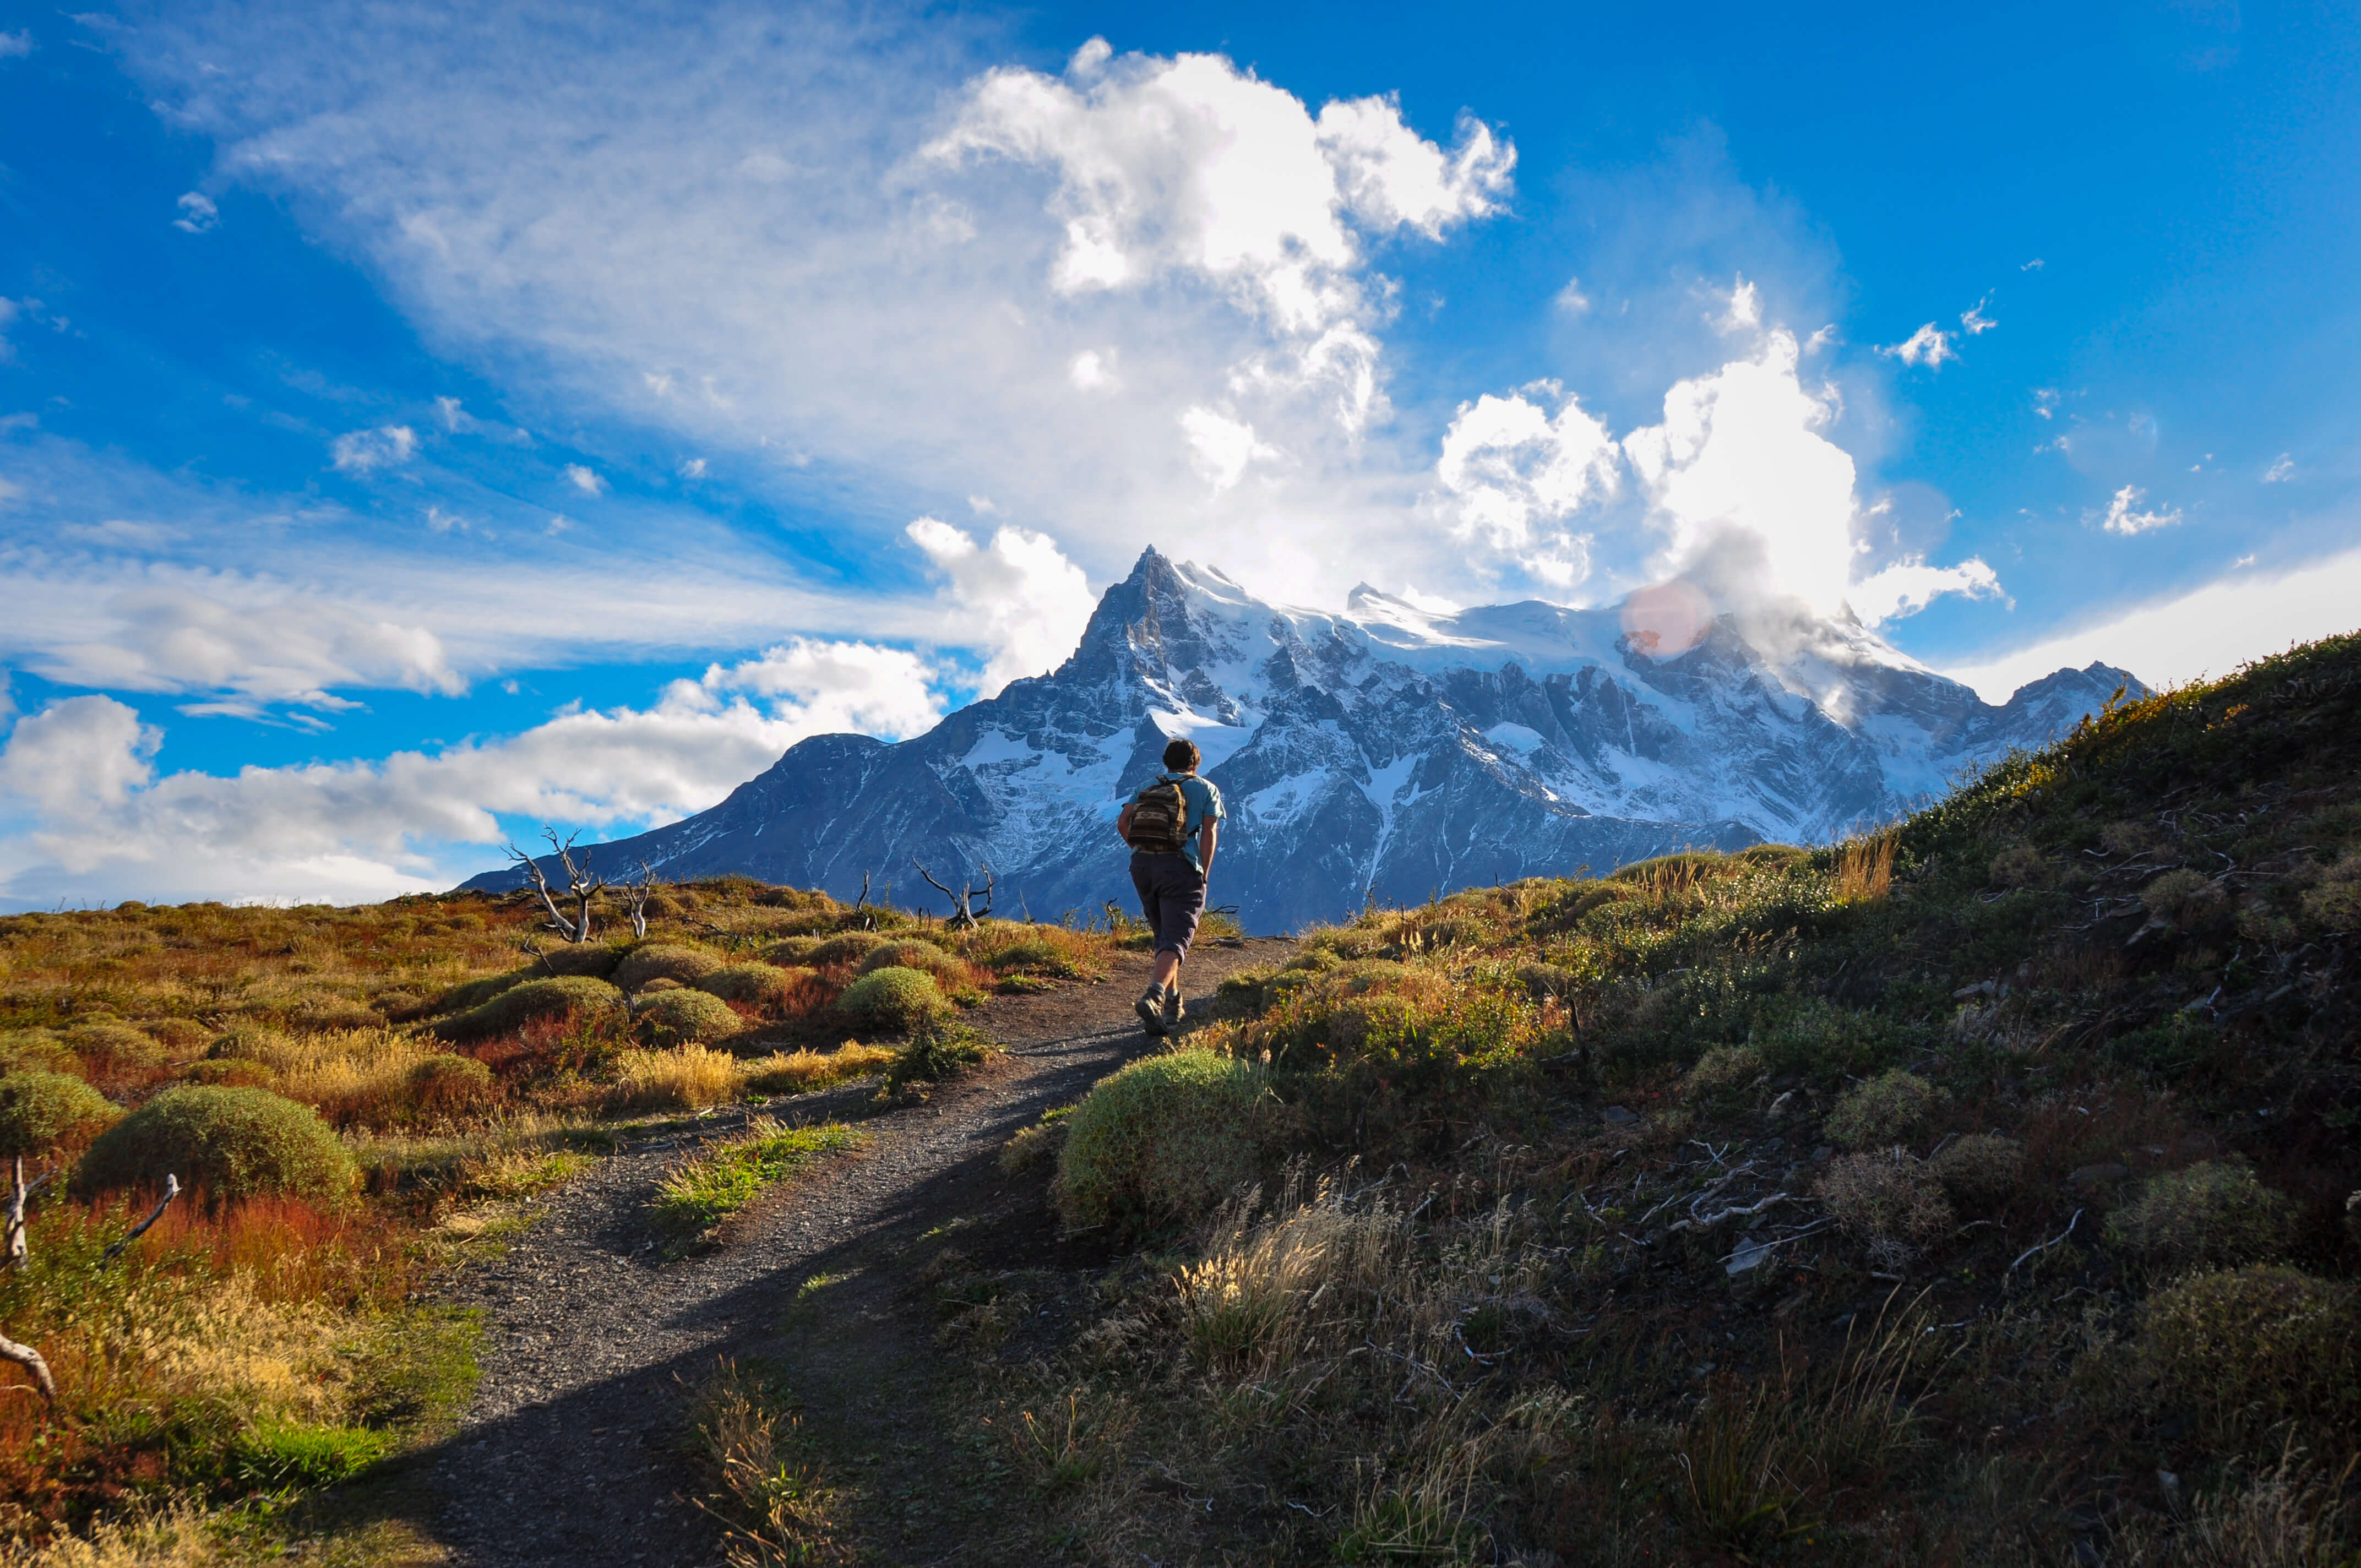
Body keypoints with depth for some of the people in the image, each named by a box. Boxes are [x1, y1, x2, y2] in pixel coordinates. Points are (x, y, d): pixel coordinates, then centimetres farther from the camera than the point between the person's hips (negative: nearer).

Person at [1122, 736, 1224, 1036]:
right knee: (1175, 940, -11)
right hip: (1181, 866, -4)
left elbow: (1124, 822, 6)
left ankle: (1172, 1002, 26)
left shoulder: (1149, 788, 20)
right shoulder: (1206, 789, 13)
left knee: (1164, 936, 21)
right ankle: (1153, 995, -34)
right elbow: (1209, 834, 1)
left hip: (1143, 865, 4)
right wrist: (1204, 877, 2)